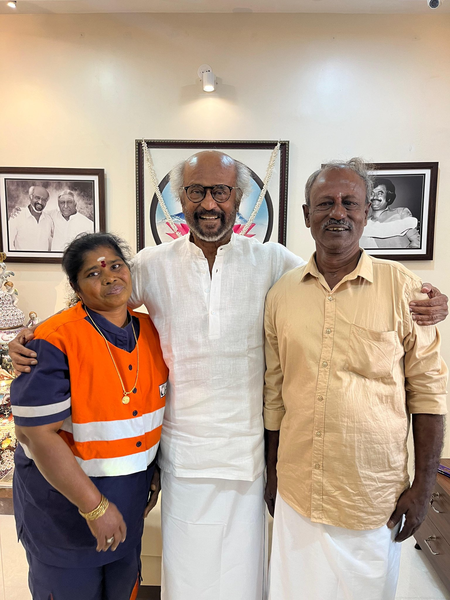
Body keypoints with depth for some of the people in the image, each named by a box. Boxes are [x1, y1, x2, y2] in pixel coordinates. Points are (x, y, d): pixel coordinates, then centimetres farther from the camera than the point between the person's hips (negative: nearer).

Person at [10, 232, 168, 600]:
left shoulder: (152, 332, -5)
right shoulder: (56, 341, -23)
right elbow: (37, 432, -24)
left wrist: (155, 473, 10)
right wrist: (94, 505, -21)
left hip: (130, 497, 5)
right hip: (63, 495, -5)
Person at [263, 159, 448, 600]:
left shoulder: (403, 288, -8)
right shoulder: (281, 294, -1)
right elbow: (274, 393, 5)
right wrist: (272, 472, 9)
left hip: (375, 495, -2)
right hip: (297, 492, 2)